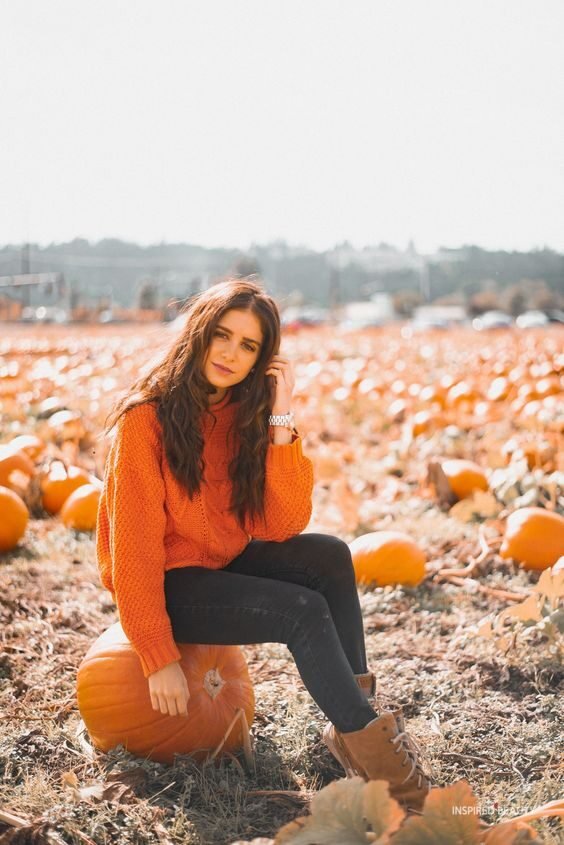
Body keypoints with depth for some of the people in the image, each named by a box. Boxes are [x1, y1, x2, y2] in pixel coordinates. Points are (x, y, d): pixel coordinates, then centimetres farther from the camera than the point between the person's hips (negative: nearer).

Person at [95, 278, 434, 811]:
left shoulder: (247, 414, -2)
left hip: (224, 564, 6)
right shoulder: (147, 418, -19)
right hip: (164, 583, -6)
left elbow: (282, 526, -12)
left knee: (328, 556, -16)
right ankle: (367, 743, -8)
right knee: (304, 611, -22)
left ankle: (351, 723, -10)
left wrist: (280, 421, -19)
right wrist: (159, 658, -22)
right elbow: (133, 545, -19)